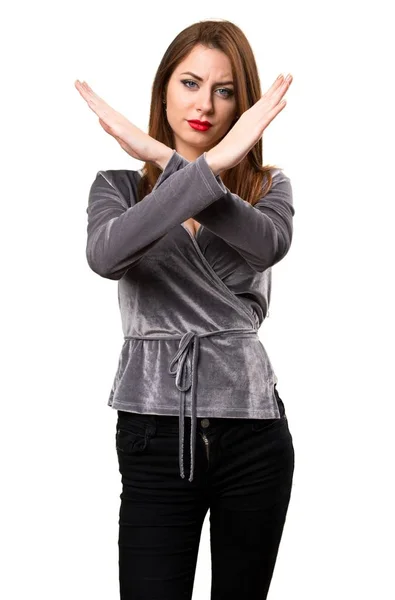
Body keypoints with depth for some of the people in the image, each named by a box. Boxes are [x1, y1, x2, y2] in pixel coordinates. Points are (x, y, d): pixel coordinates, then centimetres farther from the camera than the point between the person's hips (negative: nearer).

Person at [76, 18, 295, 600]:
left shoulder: (269, 186, 7)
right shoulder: (119, 185, 4)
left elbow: (269, 243, -19)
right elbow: (105, 255, -21)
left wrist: (165, 158, -22)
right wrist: (211, 164, -24)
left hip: (252, 427, 2)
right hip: (156, 431, -1)